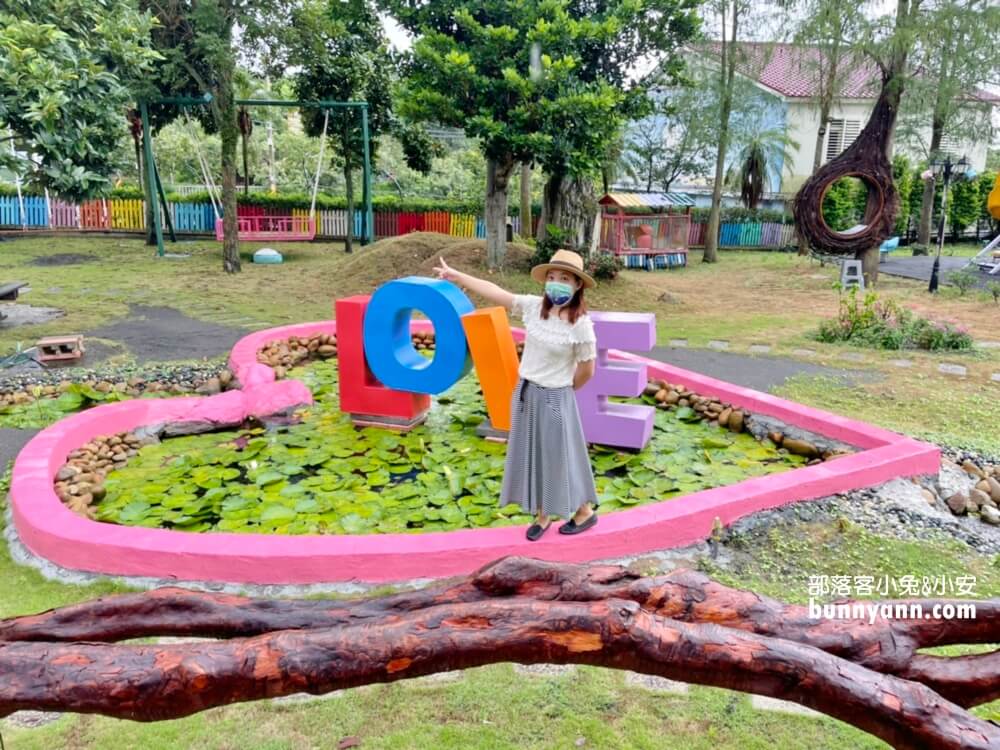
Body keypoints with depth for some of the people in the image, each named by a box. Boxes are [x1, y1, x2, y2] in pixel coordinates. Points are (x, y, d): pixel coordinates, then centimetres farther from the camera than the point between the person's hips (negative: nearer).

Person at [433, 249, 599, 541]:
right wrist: (457, 276, 5)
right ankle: (542, 516, 33)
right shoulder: (533, 306, -6)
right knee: (531, 456, 15)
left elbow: (586, 370, -9)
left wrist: (562, 390, 6)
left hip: (555, 399, -6)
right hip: (524, 391, 6)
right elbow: (496, 293, 2)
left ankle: (585, 512, 32)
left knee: (560, 457, 8)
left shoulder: (581, 324, -19)